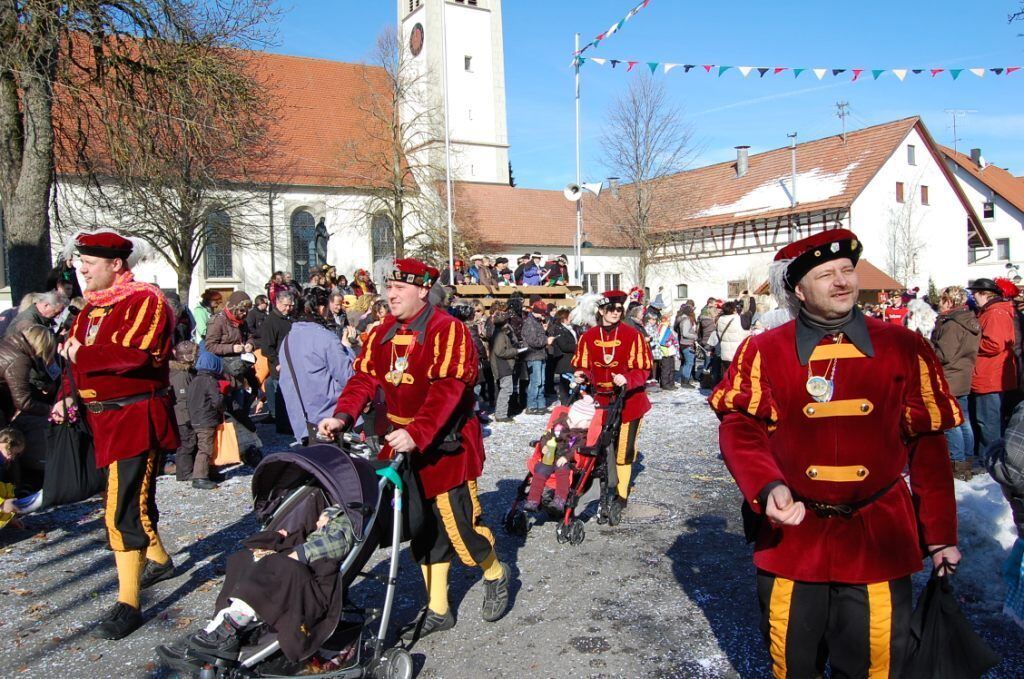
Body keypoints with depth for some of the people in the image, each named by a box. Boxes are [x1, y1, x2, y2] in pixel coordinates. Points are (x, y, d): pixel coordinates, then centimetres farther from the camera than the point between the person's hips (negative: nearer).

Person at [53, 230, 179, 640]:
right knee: (133, 496, 21)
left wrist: (83, 354, -19)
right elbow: (78, 356, 19)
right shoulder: (92, 307, 14)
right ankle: (158, 560, 42)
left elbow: (139, 354, -28)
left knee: (123, 509, -11)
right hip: (104, 418, 9)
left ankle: (128, 604, -2)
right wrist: (68, 394, 4)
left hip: (137, 416, -9)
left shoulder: (145, 300, -14)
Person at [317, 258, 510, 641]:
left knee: (457, 521, -4)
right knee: (423, 526, 14)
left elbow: (447, 390, -25)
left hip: (446, 443, -7)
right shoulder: (382, 334, 7)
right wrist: (343, 415, -16)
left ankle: (495, 575, 27)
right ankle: (437, 610, 27)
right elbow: (365, 378, 1)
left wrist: (417, 433, -35)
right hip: (405, 443, 7)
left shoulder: (448, 330, -16)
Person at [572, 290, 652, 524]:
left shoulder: (633, 335, -8)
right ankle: (610, 495, 17)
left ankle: (620, 497, 19)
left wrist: (627, 379, -25)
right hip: (602, 400, 2)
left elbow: (644, 370, -8)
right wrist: (582, 375, -12)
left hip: (629, 400, -2)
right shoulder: (588, 337, 0)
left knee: (624, 451, 4)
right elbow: (583, 366, 10)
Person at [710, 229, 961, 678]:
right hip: (791, 531, 0)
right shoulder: (763, 352, -3)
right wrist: (768, 487, -25)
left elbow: (928, 444, 4)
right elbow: (739, 428, -7)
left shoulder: (904, 348, 1)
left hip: (879, 538, 1)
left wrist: (939, 534, 6)